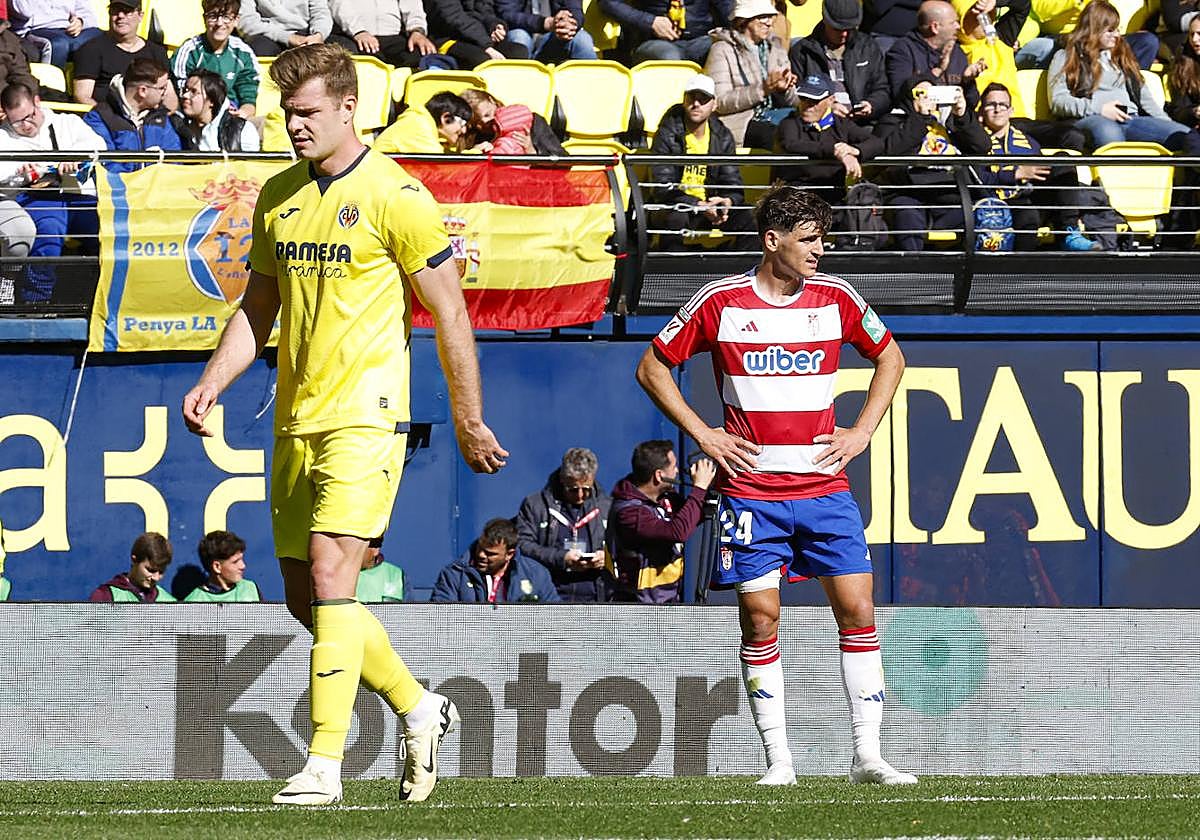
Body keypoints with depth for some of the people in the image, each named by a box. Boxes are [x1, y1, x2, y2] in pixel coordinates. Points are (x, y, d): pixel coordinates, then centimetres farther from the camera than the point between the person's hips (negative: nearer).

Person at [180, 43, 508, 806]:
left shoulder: (396, 196, -9)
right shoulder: (277, 198, 11)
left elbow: (450, 315, -5)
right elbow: (259, 309, 19)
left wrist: (470, 422, -4)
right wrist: (211, 385, 5)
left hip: (365, 415, -7)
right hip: (296, 420, 7)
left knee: (329, 578, -17)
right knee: (305, 596, 8)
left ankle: (325, 764, -17)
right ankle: (419, 709, 27)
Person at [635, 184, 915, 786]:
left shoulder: (836, 298, 4)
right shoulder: (721, 302, -3)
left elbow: (890, 358, 20)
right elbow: (652, 368, 6)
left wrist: (863, 431, 8)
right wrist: (702, 434, -2)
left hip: (824, 484, 2)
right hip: (750, 485, -2)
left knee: (857, 609, -6)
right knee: (760, 618, -5)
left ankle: (867, 755, 0)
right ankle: (778, 760, 3)